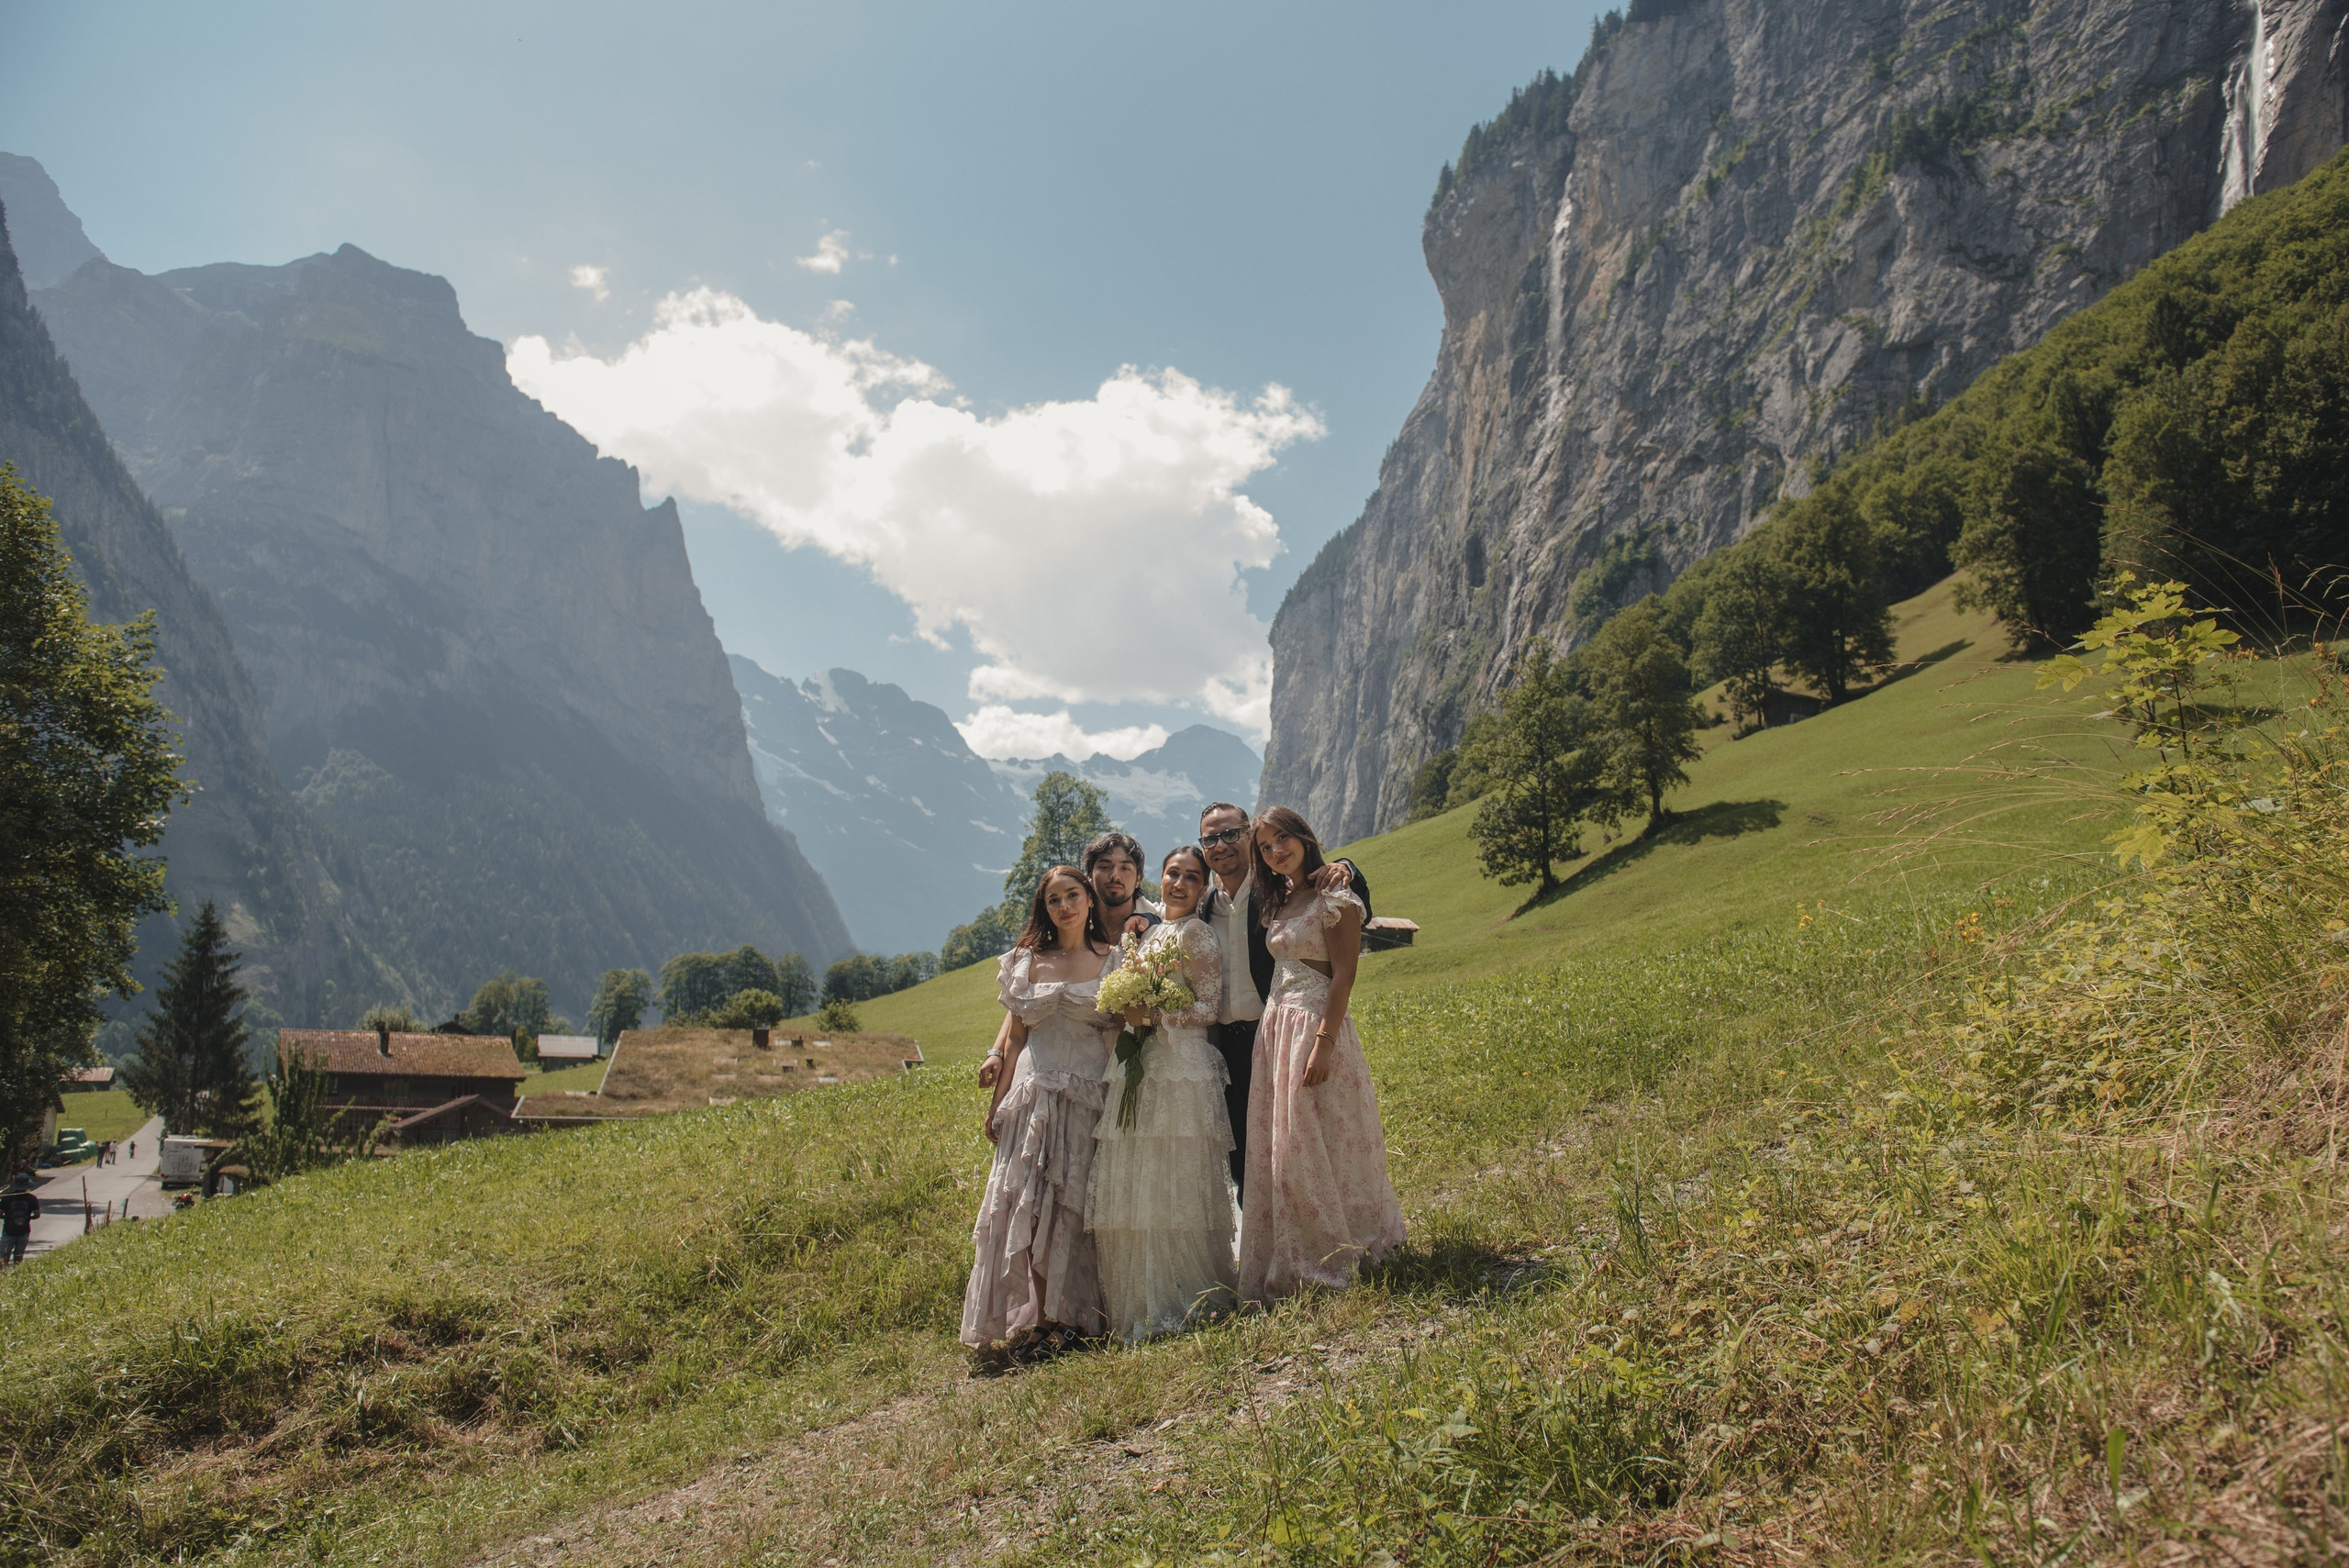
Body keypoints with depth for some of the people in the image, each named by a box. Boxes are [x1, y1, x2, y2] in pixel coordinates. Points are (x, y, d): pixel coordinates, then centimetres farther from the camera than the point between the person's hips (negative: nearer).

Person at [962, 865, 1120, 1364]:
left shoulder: (1113, 959, 5)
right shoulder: (1028, 961, 9)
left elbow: (1126, 1030, 5)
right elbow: (1016, 1035, 9)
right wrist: (997, 1104, 6)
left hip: (1088, 1098, -1)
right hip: (1032, 1093, 1)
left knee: (1071, 1207, 0)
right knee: (1018, 1204, -4)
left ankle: (1066, 1318, 11)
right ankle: (1023, 1319, 4)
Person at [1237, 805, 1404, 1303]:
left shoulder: (1334, 897, -9)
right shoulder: (1279, 901, 15)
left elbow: (1343, 975, -14)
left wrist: (1323, 1044, -21)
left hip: (1317, 1027, -8)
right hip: (1274, 1029, 8)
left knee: (1318, 1147, -4)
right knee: (1279, 1151, 8)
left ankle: (1330, 1264, 8)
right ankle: (1287, 1268, 16)